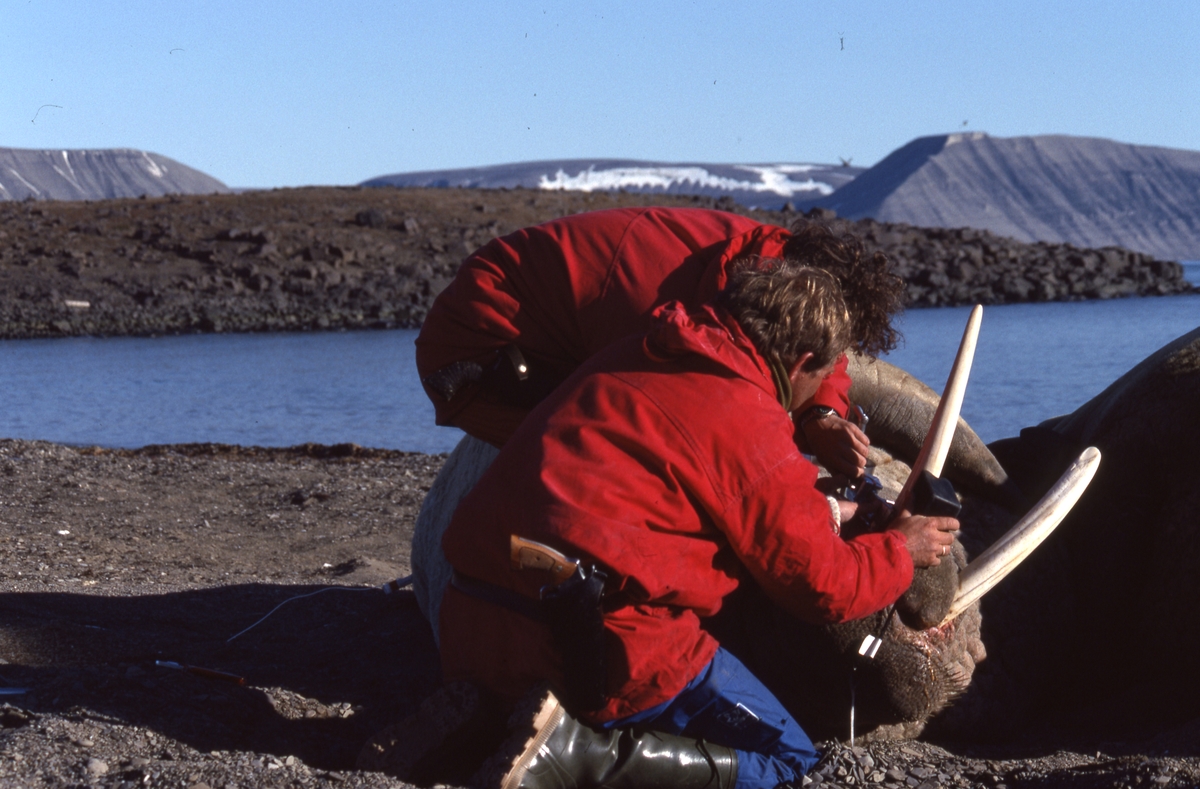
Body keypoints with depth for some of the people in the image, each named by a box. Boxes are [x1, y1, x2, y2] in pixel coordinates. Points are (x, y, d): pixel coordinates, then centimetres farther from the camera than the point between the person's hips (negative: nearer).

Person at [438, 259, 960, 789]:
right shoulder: (751, 427, -6)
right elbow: (826, 589, 2)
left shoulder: (630, 356, 15)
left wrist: (817, 508, 33)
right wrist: (901, 551, 22)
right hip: (606, 642, -8)